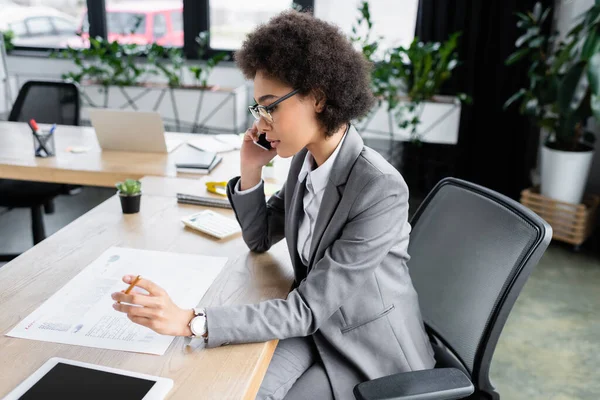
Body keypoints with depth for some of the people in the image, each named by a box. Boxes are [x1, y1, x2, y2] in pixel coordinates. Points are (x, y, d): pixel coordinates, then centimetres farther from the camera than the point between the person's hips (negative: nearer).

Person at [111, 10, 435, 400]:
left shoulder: (381, 190, -29)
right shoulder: (306, 159, -5)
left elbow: (307, 309, -29)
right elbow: (260, 237, 8)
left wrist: (191, 321, -36)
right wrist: (250, 170, -9)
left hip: (370, 352, -5)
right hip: (317, 325, 5)